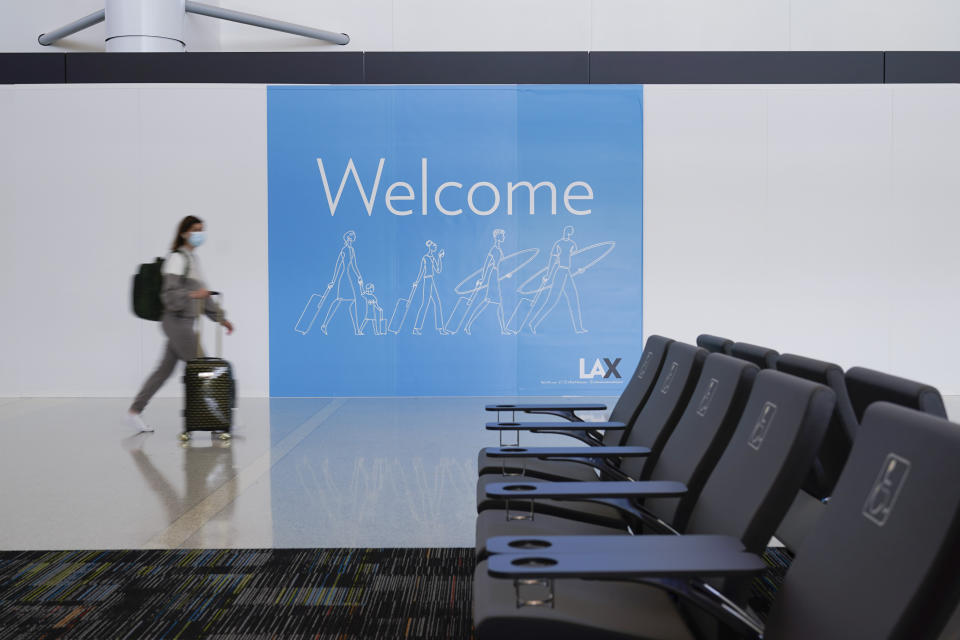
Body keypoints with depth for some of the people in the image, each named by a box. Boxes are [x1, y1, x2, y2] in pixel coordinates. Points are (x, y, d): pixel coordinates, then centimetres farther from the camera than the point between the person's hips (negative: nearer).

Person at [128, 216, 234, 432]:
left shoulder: (193, 258, 18)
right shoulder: (177, 258, -11)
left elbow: (202, 294, 24)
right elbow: (169, 294, -18)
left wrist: (220, 317, 22)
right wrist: (192, 295, -33)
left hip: (185, 322, 9)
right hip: (177, 321, -9)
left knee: (165, 369, 10)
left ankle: (135, 411, 16)